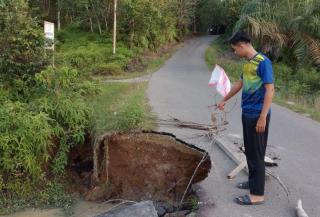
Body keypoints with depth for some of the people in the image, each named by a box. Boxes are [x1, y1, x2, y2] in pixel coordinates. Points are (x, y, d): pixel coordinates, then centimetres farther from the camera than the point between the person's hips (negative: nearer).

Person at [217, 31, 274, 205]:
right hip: (247, 113, 9)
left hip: (257, 115, -8)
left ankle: (257, 194, 8)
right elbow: (239, 84, 24)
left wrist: (263, 117, -23)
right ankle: (253, 181, 34)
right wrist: (224, 100, 34)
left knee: (256, 153, -2)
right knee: (249, 151, 18)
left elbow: (270, 90, -20)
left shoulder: (263, 62, -16)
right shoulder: (248, 62, 11)